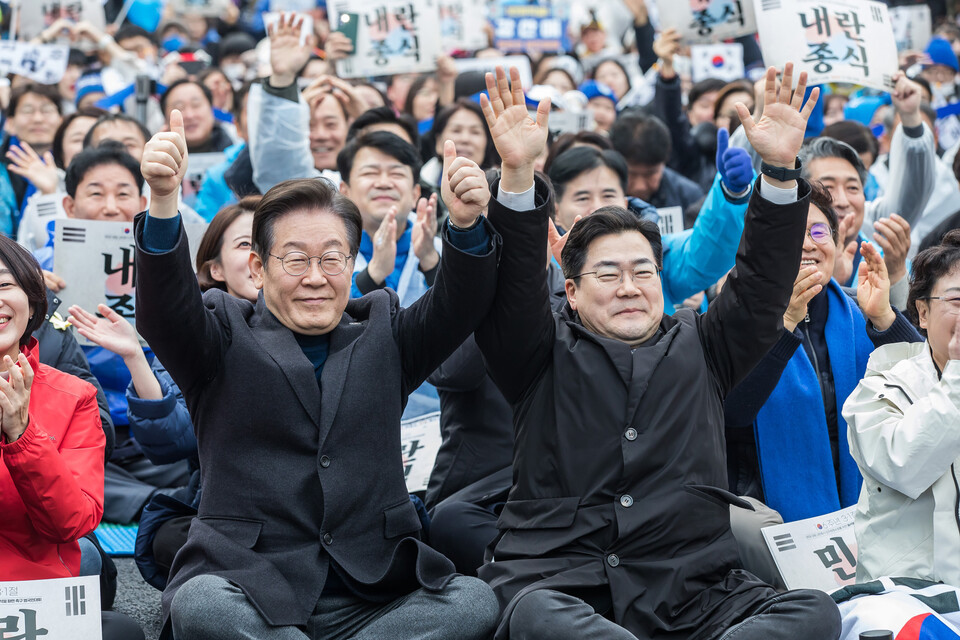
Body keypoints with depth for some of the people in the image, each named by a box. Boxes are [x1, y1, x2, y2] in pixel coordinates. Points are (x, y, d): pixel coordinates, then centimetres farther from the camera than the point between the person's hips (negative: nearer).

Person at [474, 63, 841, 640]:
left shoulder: (699, 348, 23)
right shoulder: (547, 352, 16)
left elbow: (763, 283, 13)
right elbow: (513, 284, 0)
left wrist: (781, 171, -1)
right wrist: (518, 176, -15)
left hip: (694, 588, 3)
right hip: (563, 581, -2)